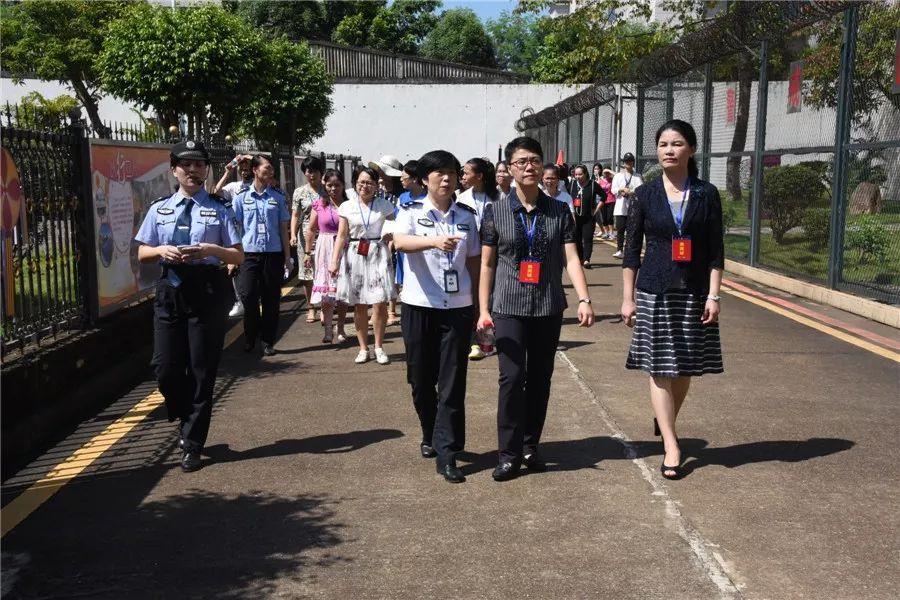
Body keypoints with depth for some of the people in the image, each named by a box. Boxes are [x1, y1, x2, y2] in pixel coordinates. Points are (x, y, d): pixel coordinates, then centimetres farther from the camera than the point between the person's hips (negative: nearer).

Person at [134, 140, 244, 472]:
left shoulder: (219, 209, 1)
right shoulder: (159, 209, 9)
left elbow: (238, 256, 0)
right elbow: (142, 253, 13)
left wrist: (209, 249, -18)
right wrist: (162, 250, -9)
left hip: (208, 291, -3)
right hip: (170, 288, 3)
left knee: (202, 368, 3)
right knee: (165, 366, 2)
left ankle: (192, 445, 15)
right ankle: (186, 419, 31)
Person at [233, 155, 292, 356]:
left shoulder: (278, 196, 7)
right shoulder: (241, 197, 3)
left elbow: (283, 228, 9)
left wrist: (287, 257, 7)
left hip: (274, 254, 1)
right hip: (250, 253, -1)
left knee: (271, 300, 5)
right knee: (248, 298, -4)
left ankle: (268, 341, 18)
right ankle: (250, 340, 15)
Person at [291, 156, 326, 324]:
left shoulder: (327, 191, 6)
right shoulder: (300, 192, 5)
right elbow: (295, 216, 2)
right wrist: (293, 235, -14)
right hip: (306, 237, 1)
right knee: (307, 273, 5)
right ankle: (311, 308, 16)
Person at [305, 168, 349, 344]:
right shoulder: (319, 204, 1)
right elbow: (311, 229, 7)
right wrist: (307, 252, 5)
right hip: (325, 249, 0)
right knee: (325, 290, -2)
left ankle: (340, 329, 17)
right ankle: (328, 330, 3)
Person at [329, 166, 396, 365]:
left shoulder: (384, 206, 2)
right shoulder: (347, 207, 3)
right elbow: (341, 236, 1)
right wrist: (334, 261, -5)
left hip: (378, 255, -1)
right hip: (355, 256, 1)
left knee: (380, 303, -5)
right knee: (359, 305, 6)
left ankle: (379, 348, 9)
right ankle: (364, 348, 16)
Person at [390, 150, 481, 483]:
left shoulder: (466, 215, 8)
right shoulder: (411, 211, -1)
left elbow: (474, 262, 13)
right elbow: (400, 241, -22)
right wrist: (434, 241, -40)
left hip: (458, 307, 1)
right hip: (419, 306, -1)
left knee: (452, 383, -3)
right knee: (421, 380, 10)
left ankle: (447, 455, 0)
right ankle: (431, 435, 34)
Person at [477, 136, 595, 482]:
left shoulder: (559, 212, 4)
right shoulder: (496, 212, 1)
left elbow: (571, 259, -1)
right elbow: (487, 265, 3)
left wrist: (584, 300, -13)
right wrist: (483, 310, -1)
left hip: (549, 308, 2)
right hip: (509, 307, -2)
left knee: (540, 379, 9)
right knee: (512, 377, -9)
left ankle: (530, 446, 23)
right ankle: (509, 454, 1)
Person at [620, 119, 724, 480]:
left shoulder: (706, 194, 2)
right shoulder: (645, 195, 1)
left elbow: (716, 251, 2)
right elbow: (632, 251, 3)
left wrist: (713, 295, -5)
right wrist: (628, 298, 0)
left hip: (694, 293, 1)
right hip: (654, 291, -1)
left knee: (685, 368, 9)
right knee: (659, 368, -3)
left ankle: (665, 422, 34)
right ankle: (671, 447, 1)